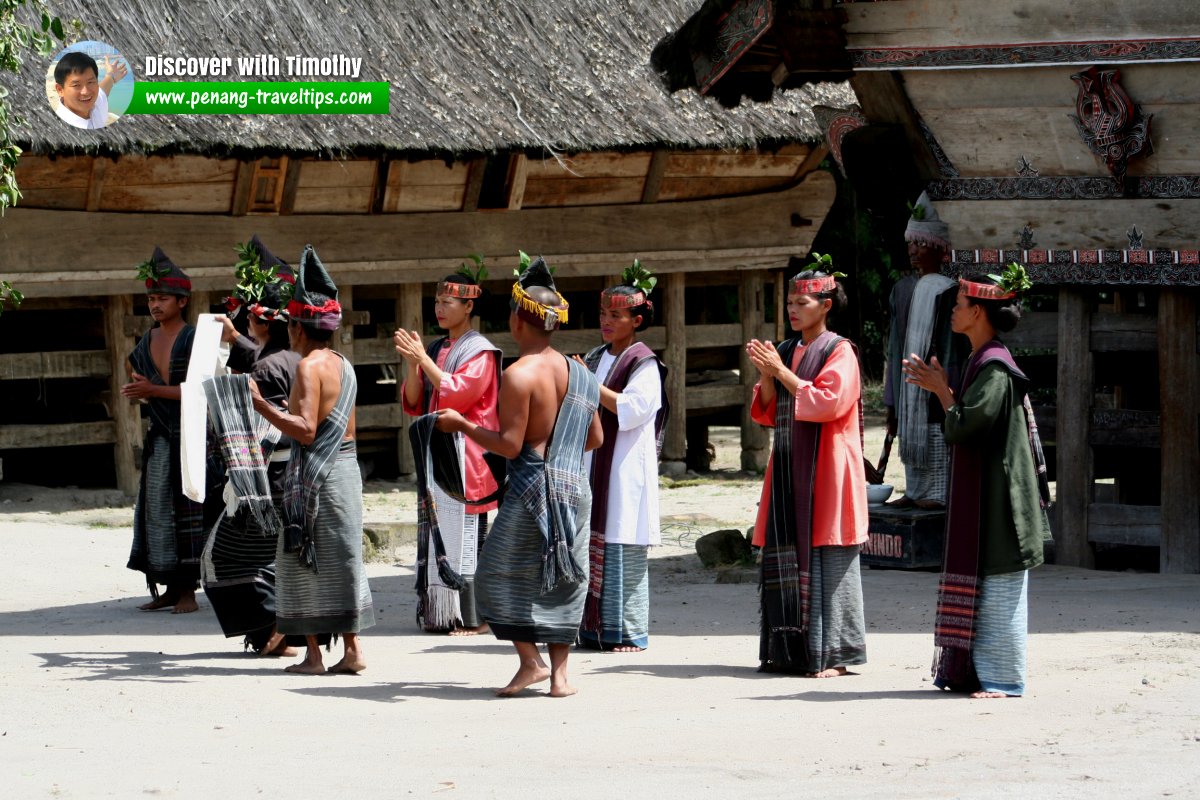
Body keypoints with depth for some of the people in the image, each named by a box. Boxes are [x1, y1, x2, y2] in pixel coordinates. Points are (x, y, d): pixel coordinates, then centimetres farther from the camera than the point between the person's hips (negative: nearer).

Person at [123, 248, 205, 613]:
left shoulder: (194, 338, -8)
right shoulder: (148, 341, 13)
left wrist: (153, 390, -19)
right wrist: (136, 391, -2)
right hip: (160, 436, 7)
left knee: (188, 510, -7)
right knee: (157, 508, 3)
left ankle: (188, 589, -5)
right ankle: (170, 588, 8)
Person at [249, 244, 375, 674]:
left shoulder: (309, 367, -14)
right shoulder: (343, 365, 12)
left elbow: (305, 429, -21)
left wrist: (262, 404, -20)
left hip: (315, 471, -8)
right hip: (346, 465, 8)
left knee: (303, 561, -1)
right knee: (341, 558, 12)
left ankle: (313, 654, -1)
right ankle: (352, 649, 12)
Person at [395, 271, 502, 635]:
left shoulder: (481, 352, -5)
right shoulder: (436, 350, 16)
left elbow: (456, 394, -18)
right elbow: (414, 402, 12)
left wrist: (423, 359, -17)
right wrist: (413, 363, -4)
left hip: (464, 454, -8)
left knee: (465, 536, -9)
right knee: (436, 533, 6)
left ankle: (474, 616, -7)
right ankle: (439, 613, 9)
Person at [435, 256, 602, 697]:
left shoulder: (519, 375, -13)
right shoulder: (579, 373, 9)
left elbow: (509, 445, -16)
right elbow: (595, 438, 15)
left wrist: (461, 425, -5)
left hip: (532, 487, -6)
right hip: (574, 487, 6)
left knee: (500, 574, 6)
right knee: (563, 580, 11)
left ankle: (531, 661, -2)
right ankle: (559, 673, 7)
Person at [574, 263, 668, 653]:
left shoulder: (644, 364, -5)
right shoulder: (595, 358, 16)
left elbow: (633, 409, -16)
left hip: (625, 467, -7)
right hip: (592, 463, 7)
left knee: (622, 547, -7)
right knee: (591, 544, 4)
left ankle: (629, 631, -4)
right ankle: (595, 628, 8)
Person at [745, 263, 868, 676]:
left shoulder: (839, 352, -4)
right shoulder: (786, 351, 15)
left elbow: (829, 402, -17)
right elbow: (768, 413, 14)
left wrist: (782, 372, -15)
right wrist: (766, 375, -3)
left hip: (824, 470, -7)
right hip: (788, 469, 7)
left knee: (825, 560, -7)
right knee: (785, 559, 5)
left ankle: (832, 653, -4)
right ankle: (789, 650, 10)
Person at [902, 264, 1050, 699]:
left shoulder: (994, 368, -18)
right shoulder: (983, 361, 12)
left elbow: (962, 427, -23)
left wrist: (940, 389, -9)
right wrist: (941, 389, 11)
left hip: (996, 494, -10)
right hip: (979, 493, 10)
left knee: (998, 589, -5)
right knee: (983, 586, 12)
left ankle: (1004, 679, 0)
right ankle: (984, 673, 17)